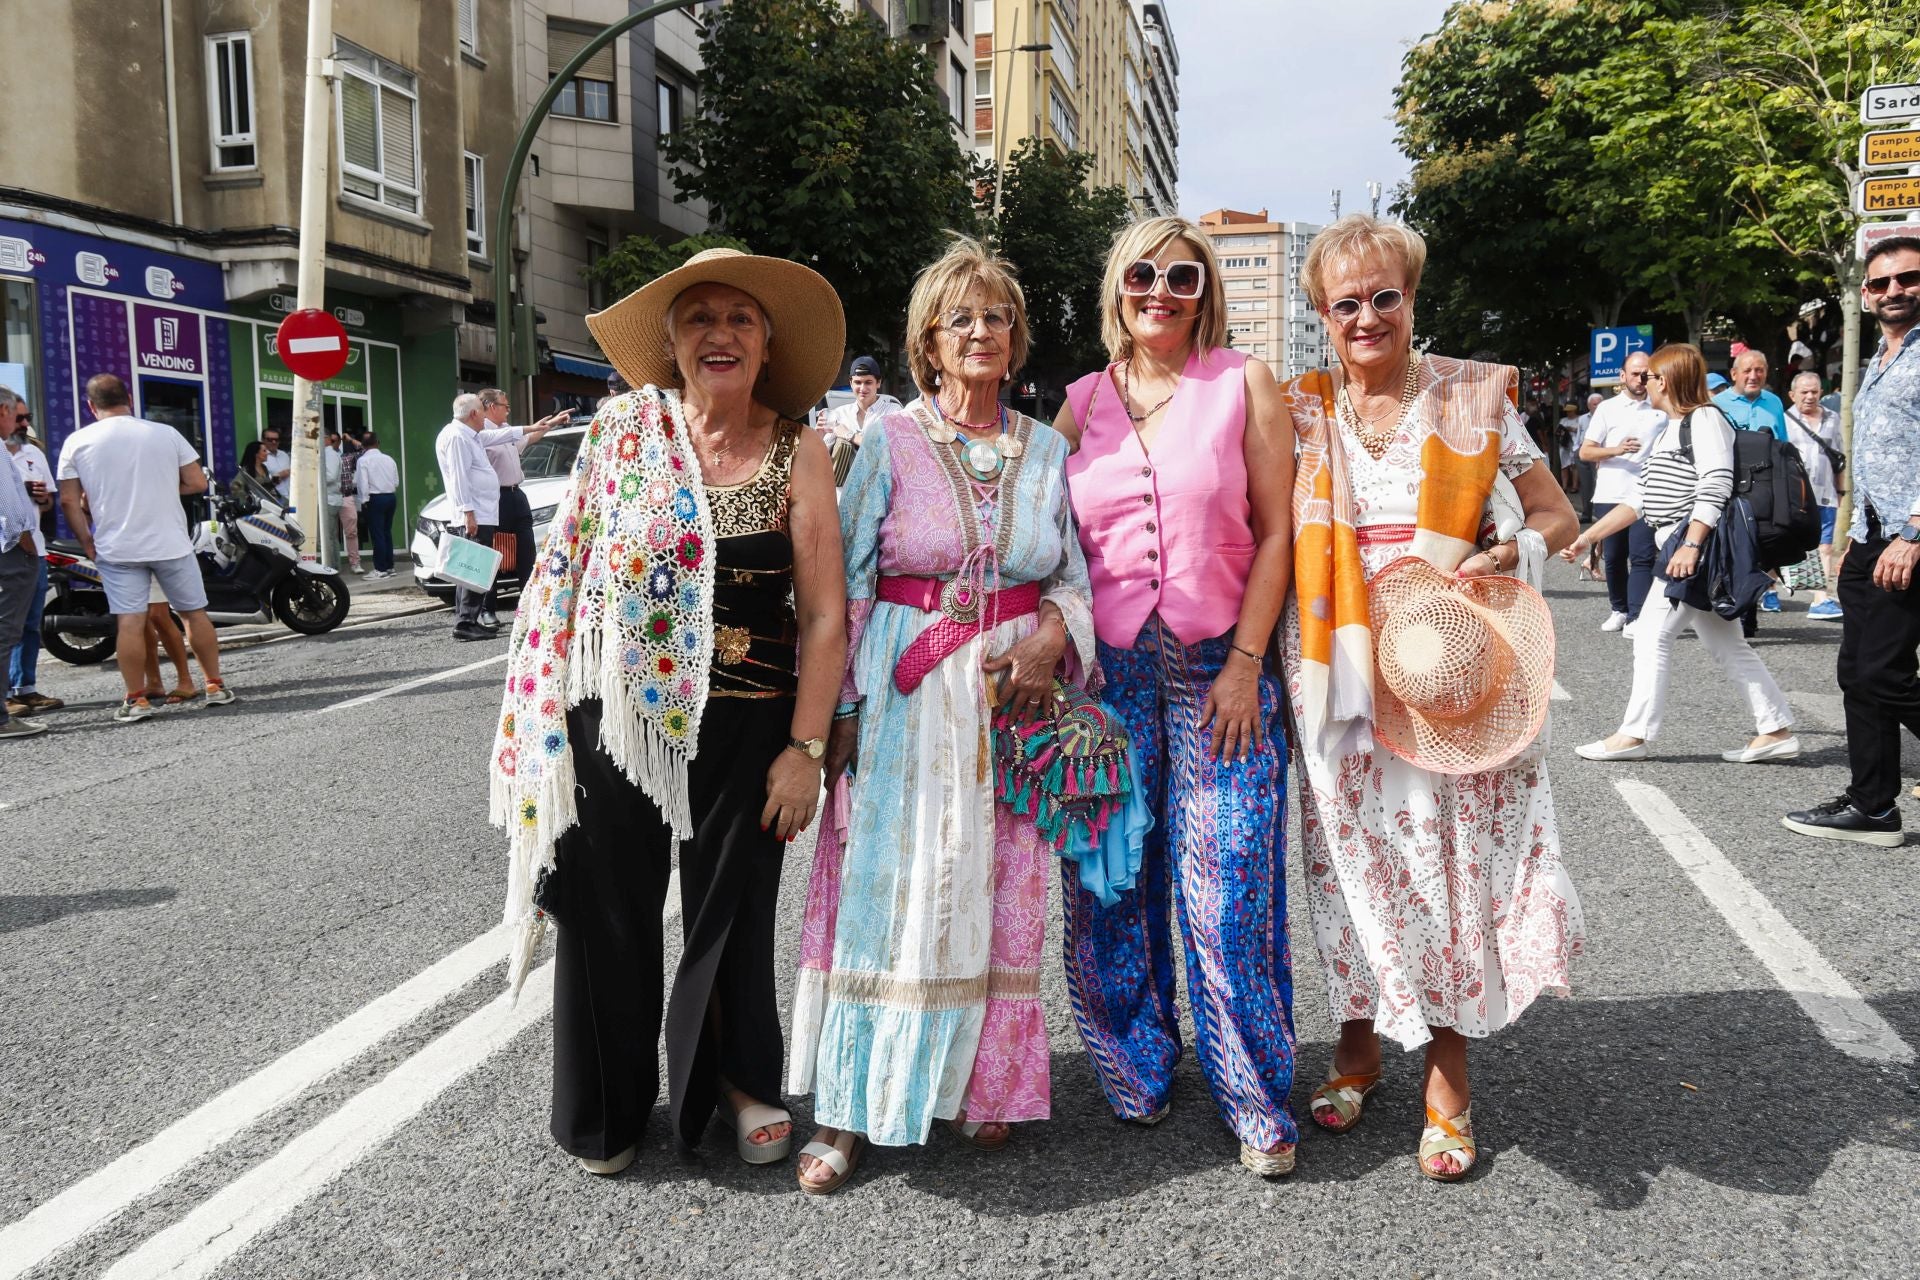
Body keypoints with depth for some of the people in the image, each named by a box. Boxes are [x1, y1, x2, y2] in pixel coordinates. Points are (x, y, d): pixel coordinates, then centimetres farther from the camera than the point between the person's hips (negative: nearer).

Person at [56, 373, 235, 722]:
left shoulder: (77, 442, 0)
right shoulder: (165, 433, -1)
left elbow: (69, 501, -1)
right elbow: (198, 483, 0)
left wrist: (87, 542, 8)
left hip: (117, 549, 0)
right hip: (171, 543, 0)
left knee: (130, 623, 0)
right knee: (194, 613, 11)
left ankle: (136, 699, 2)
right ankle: (216, 686, 16)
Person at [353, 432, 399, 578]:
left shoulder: (363, 460, -8)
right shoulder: (388, 459, 8)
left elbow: (361, 483, -13)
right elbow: (396, 482, 10)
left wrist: (364, 500, -7)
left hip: (375, 499, -6)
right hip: (391, 496, 6)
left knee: (377, 534, -3)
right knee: (387, 532, 13)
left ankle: (380, 569, -2)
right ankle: (389, 566, 16)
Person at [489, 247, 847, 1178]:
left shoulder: (796, 452, -3)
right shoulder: (621, 429, 1)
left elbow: (824, 614, -4)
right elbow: (569, 568, 7)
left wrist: (805, 747, -8)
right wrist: (551, 713, 6)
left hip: (743, 726, -1)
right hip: (614, 716, 1)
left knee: (731, 915, 12)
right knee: (607, 917, 10)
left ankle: (740, 1084, 39)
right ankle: (608, 1111, 34)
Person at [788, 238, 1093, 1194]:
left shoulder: (1046, 449, 9)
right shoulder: (889, 442, 0)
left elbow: (1074, 573, 12)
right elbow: (846, 584, -1)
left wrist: (1049, 639, -9)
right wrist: (840, 707, -7)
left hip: (1013, 687, 3)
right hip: (906, 693, -3)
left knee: (998, 893, 8)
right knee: (887, 891, -2)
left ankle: (978, 1084, 25)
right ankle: (847, 1111, 9)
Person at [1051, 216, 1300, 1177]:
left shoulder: (1245, 385, 2)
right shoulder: (1083, 401, 10)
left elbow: (1275, 531, -1)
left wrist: (1245, 662, -8)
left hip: (1219, 666, -2)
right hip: (1106, 669, 3)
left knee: (1228, 886, -3)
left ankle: (1257, 1103, 14)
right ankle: (1137, 1073, 28)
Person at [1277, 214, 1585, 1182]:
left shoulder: (1472, 400, 3)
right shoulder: (1301, 412, 6)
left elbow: (1559, 516, 8)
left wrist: (1515, 553, -13)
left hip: (1448, 669, -1)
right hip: (1339, 675, 1)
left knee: (1452, 859, 1)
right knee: (1353, 858, 7)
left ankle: (1448, 1077, 17)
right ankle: (1357, 1045, 27)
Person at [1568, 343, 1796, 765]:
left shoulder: (1704, 419, -7)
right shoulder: (1672, 430, 23)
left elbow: (1715, 487, -19)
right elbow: (1640, 498, 21)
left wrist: (1690, 546, -26)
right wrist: (1589, 536, 15)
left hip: (1696, 549, -10)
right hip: (1680, 551, 10)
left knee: (1652, 635, -8)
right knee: (1728, 647, 9)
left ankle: (1633, 735, -4)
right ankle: (1776, 730, 13)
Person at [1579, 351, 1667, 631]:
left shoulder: (1662, 410, 8)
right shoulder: (1608, 408, 6)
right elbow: (1585, 452, 2)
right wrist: (1617, 450, -16)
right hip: (1610, 496, 1)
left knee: (1642, 557, -9)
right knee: (1614, 558, 7)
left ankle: (1636, 618, -12)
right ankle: (1619, 610, 22)